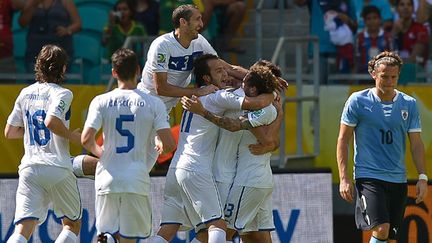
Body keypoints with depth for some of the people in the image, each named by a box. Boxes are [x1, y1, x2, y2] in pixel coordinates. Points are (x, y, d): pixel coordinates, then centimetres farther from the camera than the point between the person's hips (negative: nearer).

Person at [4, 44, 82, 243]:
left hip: (29, 167, 4)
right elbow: (51, 122, -22)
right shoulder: (62, 93, -4)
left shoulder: (26, 94, 12)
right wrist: (72, 136, -5)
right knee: (72, 224, 16)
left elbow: (9, 132, 16)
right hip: (58, 168, -4)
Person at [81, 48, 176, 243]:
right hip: (137, 179, 0)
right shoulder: (153, 104, -1)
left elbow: (86, 140, -8)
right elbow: (169, 144, -5)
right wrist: (161, 148, 19)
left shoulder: (101, 101, 0)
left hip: (108, 178, 0)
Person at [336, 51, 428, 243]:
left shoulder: (409, 104, 6)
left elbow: (416, 144, 10)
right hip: (367, 175, -4)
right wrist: (344, 178, -5)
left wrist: (422, 177, 0)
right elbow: (343, 140, 1)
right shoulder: (358, 101, -2)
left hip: (398, 179, 4)